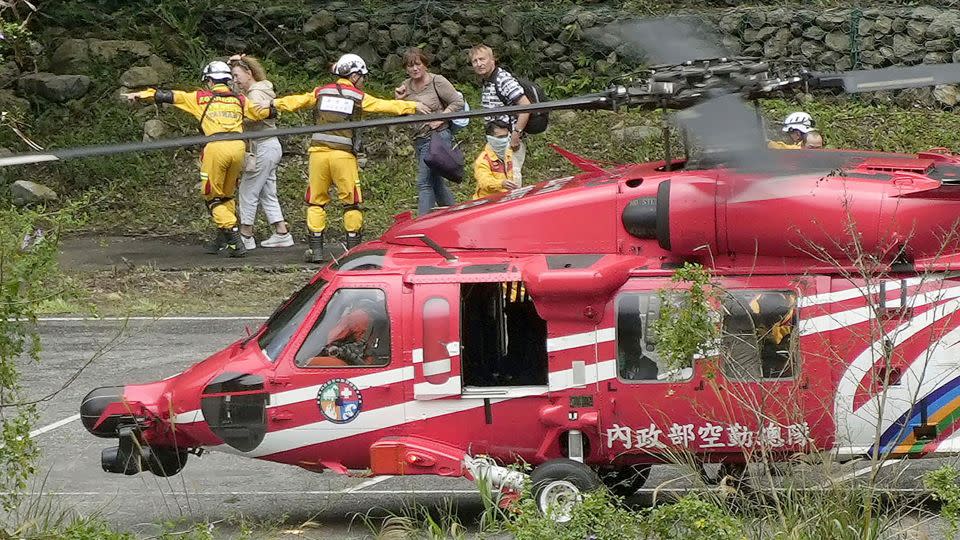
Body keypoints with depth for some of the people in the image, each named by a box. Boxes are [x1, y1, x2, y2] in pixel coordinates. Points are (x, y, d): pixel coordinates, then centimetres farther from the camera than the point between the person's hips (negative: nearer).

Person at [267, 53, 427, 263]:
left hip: (318, 151, 2)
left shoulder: (321, 92, 11)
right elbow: (386, 106, 8)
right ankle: (354, 247, 9)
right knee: (351, 202, 8)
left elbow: (296, 101, 16)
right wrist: (412, 106, 18)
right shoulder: (359, 97, 5)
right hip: (344, 155, -2)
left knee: (316, 200, 8)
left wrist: (274, 103, 30)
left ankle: (315, 248, 4)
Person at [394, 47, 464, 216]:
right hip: (419, 139, 8)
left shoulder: (436, 81, -6)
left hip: (437, 135, -8)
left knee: (425, 182, -14)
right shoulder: (405, 86, 11)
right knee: (436, 182, 13)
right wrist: (398, 100, -3)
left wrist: (440, 119, -15)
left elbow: (458, 102, -8)